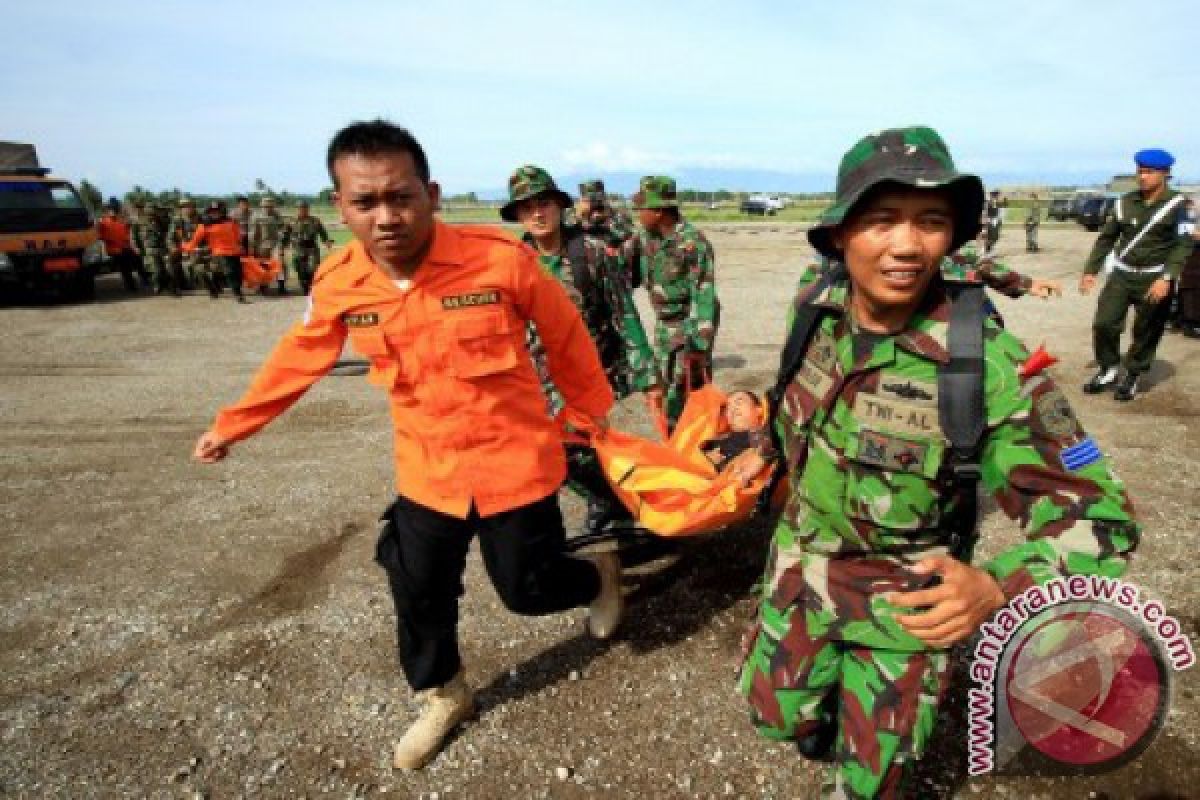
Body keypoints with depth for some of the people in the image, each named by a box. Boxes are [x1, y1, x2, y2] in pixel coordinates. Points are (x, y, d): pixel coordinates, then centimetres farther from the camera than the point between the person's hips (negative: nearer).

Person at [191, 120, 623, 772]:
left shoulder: (501, 258, -22)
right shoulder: (338, 284, -11)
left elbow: (565, 335, -7)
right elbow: (296, 360, 7)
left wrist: (594, 408, 6)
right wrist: (232, 424, 18)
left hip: (514, 461, -3)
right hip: (426, 471, 4)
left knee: (527, 588, 10)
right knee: (418, 593, 15)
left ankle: (599, 573, 45)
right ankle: (442, 697, 45)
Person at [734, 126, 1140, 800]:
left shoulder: (990, 366, -27)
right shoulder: (817, 306, -13)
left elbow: (1099, 518, -22)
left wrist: (998, 587, -38)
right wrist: (769, 448, 17)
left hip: (902, 604, -4)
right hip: (800, 564, 4)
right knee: (779, 714, 23)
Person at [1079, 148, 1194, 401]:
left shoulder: (1178, 204, -6)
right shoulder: (1125, 202, 5)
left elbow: (1184, 244, -11)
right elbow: (1106, 238, 13)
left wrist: (1167, 278, -24)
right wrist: (1090, 270, 6)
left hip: (1154, 279, -3)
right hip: (1121, 274, 3)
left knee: (1146, 332, 4)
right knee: (1103, 323, -4)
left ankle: (1132, 377, 19)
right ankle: (1107, 370, 17)